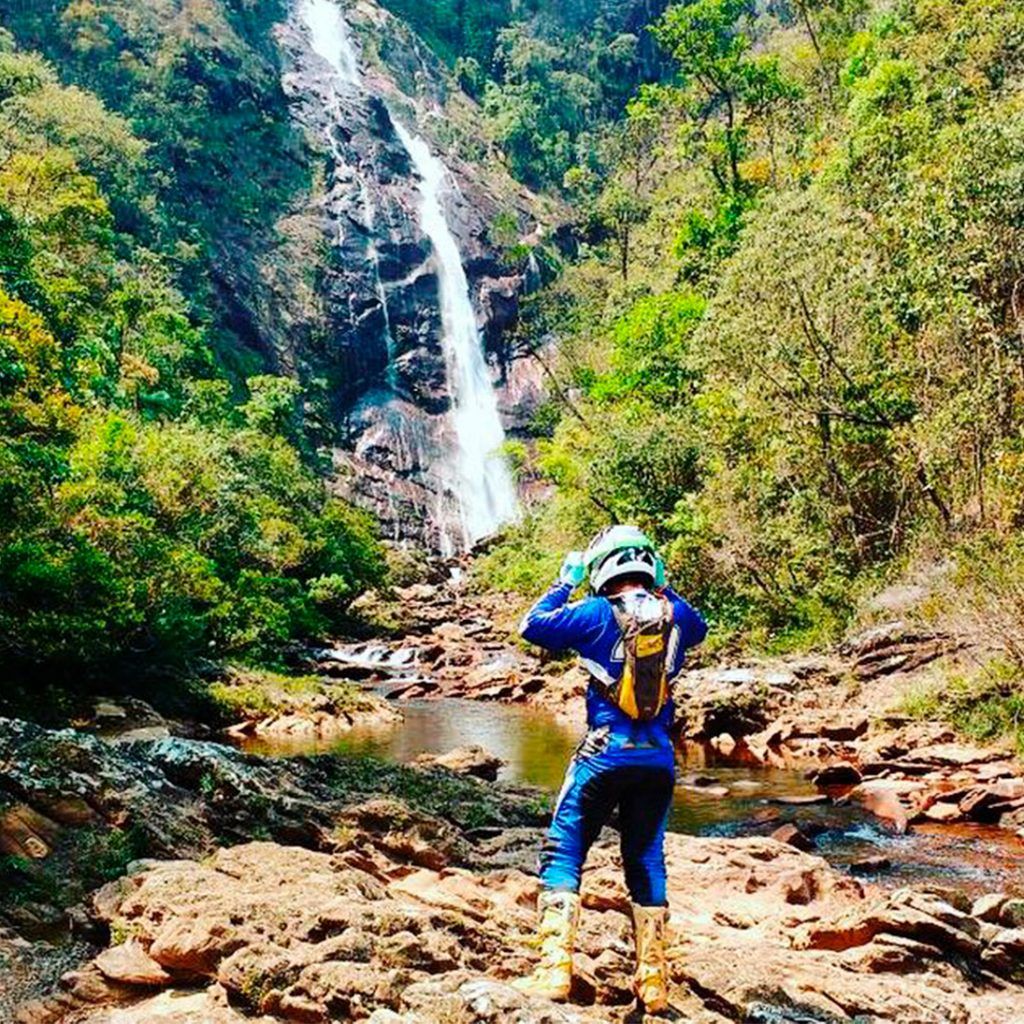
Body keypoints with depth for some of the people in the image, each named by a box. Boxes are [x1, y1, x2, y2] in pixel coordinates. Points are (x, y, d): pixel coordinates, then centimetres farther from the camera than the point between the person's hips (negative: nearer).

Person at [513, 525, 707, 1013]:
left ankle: (554, 968, -8)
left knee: (562, 853, 2)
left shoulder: (599, 613, -7)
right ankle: (653, 978, 17)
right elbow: (698, 627, 28)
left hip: (606, 753, -4)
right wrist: (663, 588, 26)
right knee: (646, 860, 14)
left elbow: (532, 625, 0)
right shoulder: (675, 614, 4)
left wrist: (565, 582, 11)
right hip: (658, 758, 4)